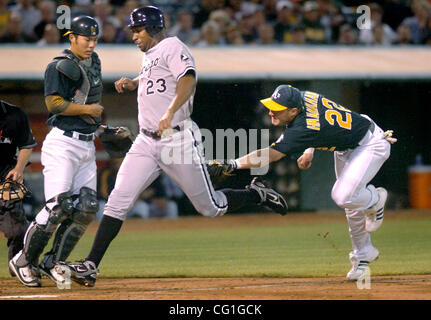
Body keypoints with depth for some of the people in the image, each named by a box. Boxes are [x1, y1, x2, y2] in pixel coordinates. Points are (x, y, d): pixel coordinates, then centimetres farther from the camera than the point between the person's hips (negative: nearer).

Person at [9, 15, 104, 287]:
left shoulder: (93, 61, 16)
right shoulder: (60, 66, -11)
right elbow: (55, 103, -20)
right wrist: (89, 109, -12)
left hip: (87, 145, 8)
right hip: (63, 144, -8)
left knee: (86, 208, -1)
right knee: (58, 206, -15)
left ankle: (53, 263, 8)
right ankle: (24, 261, 0)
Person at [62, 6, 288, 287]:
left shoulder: (172, 47, -8)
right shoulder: (149, 56, 19)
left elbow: (188, 79, -26)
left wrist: (170, 112, -42)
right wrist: (132, 83, 20)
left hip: (179, 140, -7)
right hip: (147, 143, 7)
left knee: (211, 207, 0)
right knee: (118, 201, -8)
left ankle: (258, 195, 27)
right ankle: (91, 266, -13)